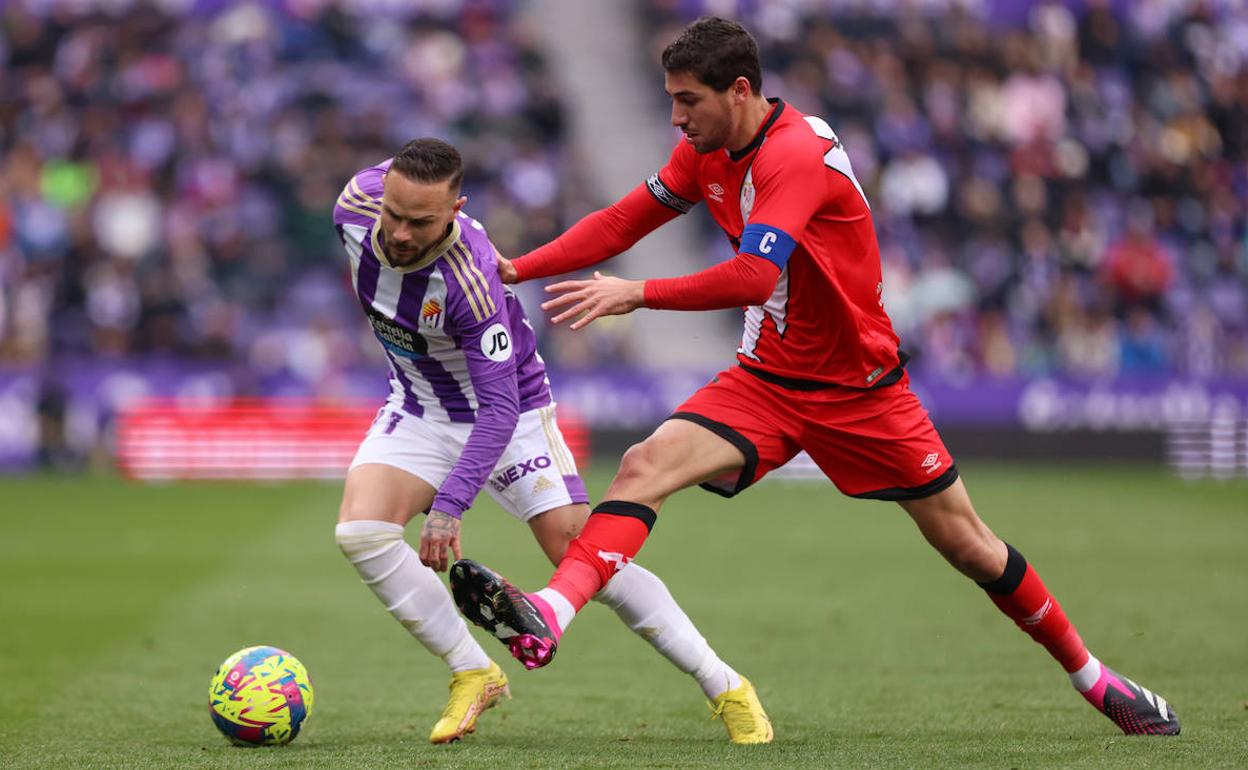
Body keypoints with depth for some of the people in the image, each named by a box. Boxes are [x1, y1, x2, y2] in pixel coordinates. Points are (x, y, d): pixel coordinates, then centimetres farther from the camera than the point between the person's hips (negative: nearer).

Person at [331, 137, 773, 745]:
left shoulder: (470, 279, -37)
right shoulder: (357, 204, -22)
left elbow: (499, 409, -35)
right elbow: (383, 172, 5)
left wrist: (448, 506, -41)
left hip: (508, 410, -5)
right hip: (419, 410, 5)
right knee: (359, 531, -19)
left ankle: (725, 687, 4)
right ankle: (473, 674, -4)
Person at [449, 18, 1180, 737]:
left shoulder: (797, 154, -25)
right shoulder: (707, 153, 0)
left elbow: (753, 275, -36)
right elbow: (625, 220, 6)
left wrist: (638, 294, -40)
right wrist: (517, 269, -5)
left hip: (860, 390, -6)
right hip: (768, 381, 6)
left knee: (969, 547, 4)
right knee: (646, 466, -20)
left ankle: (1091, 675, 23)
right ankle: (546, 619, -36)